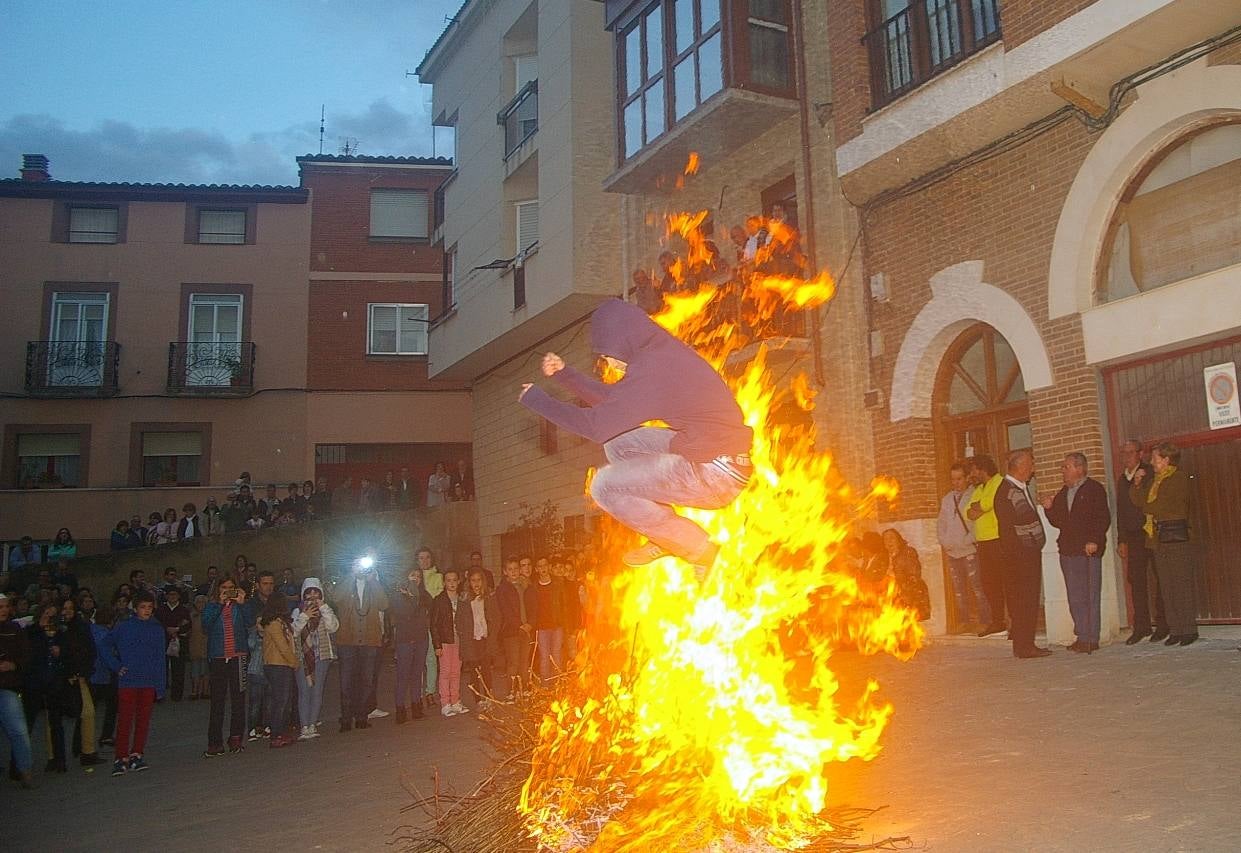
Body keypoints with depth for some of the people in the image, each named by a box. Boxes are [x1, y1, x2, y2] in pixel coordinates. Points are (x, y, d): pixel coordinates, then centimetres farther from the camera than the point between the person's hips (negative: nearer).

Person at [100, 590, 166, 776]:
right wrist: (117, 666, -1)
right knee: (125, 720, -4)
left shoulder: (157, 629, 7)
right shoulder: (124, 627, 1)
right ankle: (121, 759, 1)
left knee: (143, 720, 4)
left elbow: (160, 660, 7)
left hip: (149, 682, 2)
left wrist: (161, 687, 3)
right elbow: (106, 645, 9)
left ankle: (137, 755, 13)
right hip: (127, 681, -2)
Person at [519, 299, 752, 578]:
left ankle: (696, 548, 1)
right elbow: (613, 401, 19)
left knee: (604, 486, -8)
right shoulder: (661, 352, 9)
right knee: (618, 443, 18)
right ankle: (664, 540, 17)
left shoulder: (652, 367, -21)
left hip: (715, 473, -10)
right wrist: (564, 374, 14)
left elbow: (596, 425, -19)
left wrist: (537, 400, -8)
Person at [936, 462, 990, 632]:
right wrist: (944, 541, 8)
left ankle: (983, 620, 0)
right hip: (951, 551, 6)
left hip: (969, 549, -5)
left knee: (976, 586, -7)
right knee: (958, 588, 9)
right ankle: (962, 622, 15)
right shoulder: (946, 499, 14)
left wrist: (972, 539, -13)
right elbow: (940, 523, 21)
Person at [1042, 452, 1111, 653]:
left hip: (1088, 550, -7)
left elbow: (1103, 519, -10)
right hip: (1068, 550, 7)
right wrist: (1049, 508, 2)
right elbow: (1057, 522, 20)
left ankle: (1091, 639, 0)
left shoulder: (1095, 489, -3)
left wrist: (1094, 541, -19)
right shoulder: (1063, 493, 18)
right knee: (1075, 597, 9)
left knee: (1090, 596, -3)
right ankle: (1082, 637, 15)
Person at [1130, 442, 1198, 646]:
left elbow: (1166, 504, -13)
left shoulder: (1179, 477, -3)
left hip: (1176, 535, -8)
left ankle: (1190, 630, -2)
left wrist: (1146, 508, 1)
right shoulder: (1156, 480, 21)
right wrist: (1137, 485, 3)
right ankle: (1175, 630, 8)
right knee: (1167, 586, 5)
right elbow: (1137, 501, 18)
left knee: (1182, 584, -6)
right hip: (1159, 537, 8)